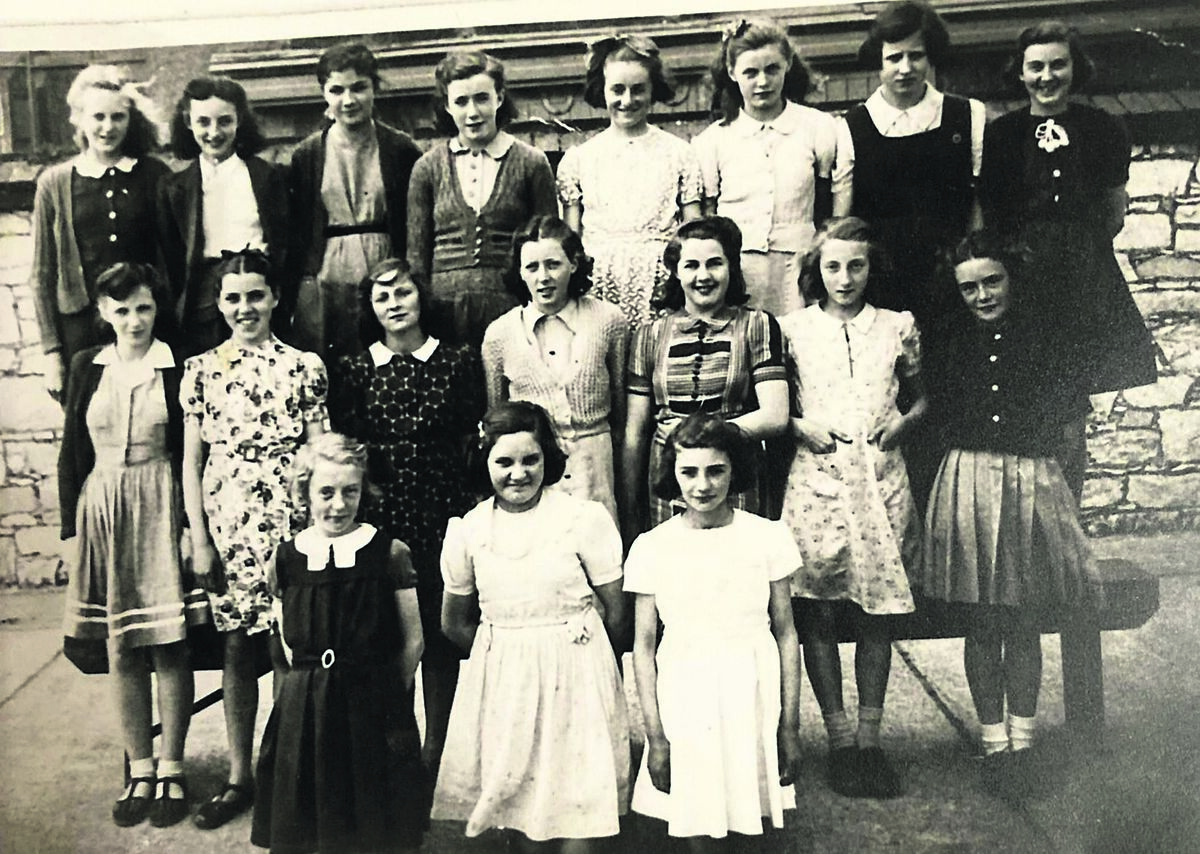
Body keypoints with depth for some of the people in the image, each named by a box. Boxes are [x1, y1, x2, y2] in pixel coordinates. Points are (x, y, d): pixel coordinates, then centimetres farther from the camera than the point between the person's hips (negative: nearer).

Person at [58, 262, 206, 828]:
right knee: (120, 649, 9)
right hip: (100, 509, 3)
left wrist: (189, 527, -7)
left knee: (168, 648, 2)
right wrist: (71, 527, 3)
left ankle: (171, 771, 16)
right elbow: (72, 452, 8)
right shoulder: (87, 367, 5)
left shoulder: (175, 369, -4)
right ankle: (140, 770, 22)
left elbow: (189, 455, -2)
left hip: (160, 509, -3)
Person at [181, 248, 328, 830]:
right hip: (227, 523, 2)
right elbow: (192, 461, 6)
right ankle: (239, 776, 22)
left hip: (290, 519, -1)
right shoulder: (202, 369, 6)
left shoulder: (304, 367, 2)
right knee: (236, 648, 8)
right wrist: (198, 538, 0)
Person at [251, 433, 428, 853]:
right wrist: (313, 686, 4)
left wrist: (382, 693, -1)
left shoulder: (389, 553, -4)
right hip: (303, 712, 2)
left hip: (373, 710, -2)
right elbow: (288, 641, 13)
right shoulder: (285, 559, 4)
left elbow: (412, 640, 0)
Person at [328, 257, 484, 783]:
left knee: (441, 631, 6)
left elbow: (474, 436, 7)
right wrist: (366, 486, -4)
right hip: (381, 511, 0)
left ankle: (437, 747, 21)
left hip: (444, 509, 0)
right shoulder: (354, 371, 5)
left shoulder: (459, 361, 5)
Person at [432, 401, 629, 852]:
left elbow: (616, 612, -3)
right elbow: (454, 622, 11)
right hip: (501, 680, 2)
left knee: (575, 803, 1)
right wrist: (505, 649, 8)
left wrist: (567, 650, 5)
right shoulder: (467, 530, -1)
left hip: (573, 676, -2)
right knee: (517, 798, 11)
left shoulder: (584, 518, -9)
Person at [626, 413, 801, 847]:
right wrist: (655, 736, -3)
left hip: (754, 695, 0)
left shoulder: (767, 537, -4)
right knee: (696, 820, 9)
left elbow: (785, 634, 1)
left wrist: (790, 726, 0)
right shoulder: (651, 548, -4)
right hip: (684, 698, 0)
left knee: (753, 818, 7)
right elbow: (643, 647, 0)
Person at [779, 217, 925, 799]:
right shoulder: (792, 329, 5)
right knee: (816, 614, 0)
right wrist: (800, 426, -8)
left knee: (873, 614, 5)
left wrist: (902, 422, -1)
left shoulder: (897, 328, 10)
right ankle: (839, 737, 12)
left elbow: (920, 397, 19)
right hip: (813, 478, -1)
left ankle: (870, 736, 16)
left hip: (878, 478, 1)